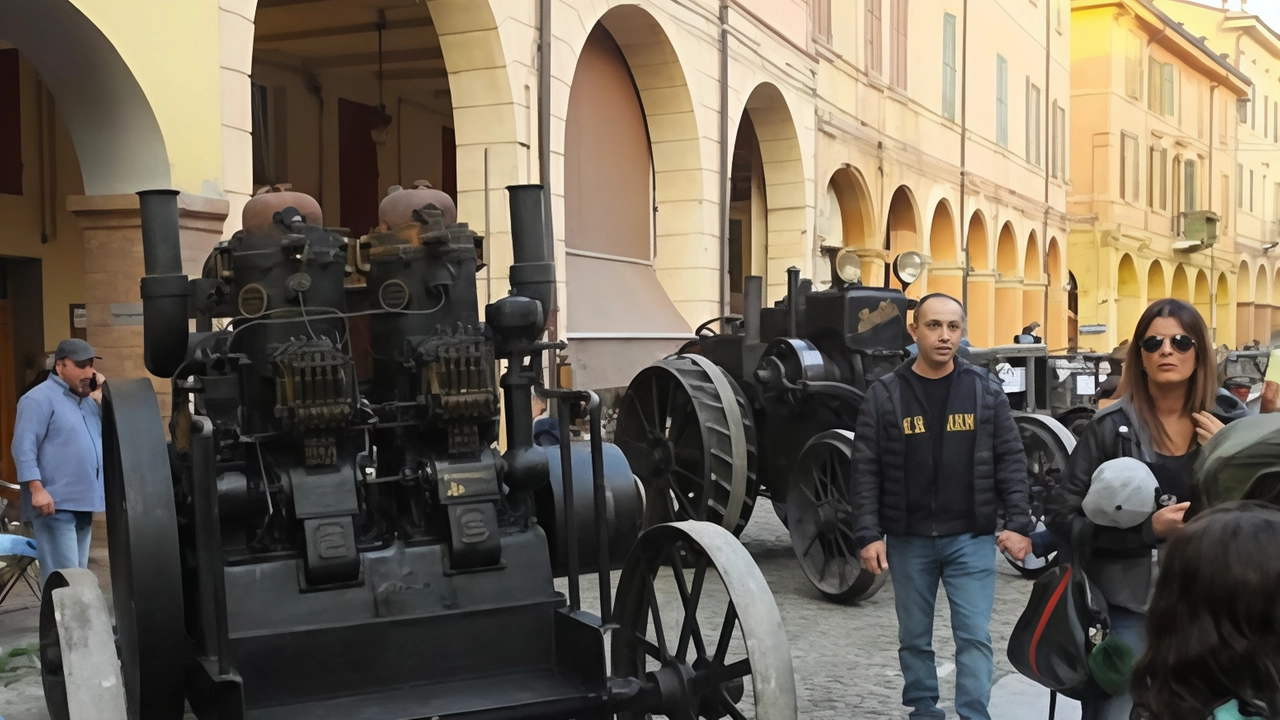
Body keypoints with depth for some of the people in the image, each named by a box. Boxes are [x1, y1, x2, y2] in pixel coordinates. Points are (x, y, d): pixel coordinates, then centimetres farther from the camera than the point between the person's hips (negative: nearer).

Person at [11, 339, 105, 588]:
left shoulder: (85, 400, 18)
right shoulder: (40, 398, -8)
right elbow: (24, 447, -15)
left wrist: (102, 398, 6)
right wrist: (37, 489, -23)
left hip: (82, 503, 9)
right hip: (55, 505, -8)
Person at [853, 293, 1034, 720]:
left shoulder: (986, 390, 1)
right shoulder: (884, 395, -2)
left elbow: (1011, 461, 2)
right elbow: (866, 473, -2)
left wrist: (1018, 524, -5)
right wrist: (868, 535, -8)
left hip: (971, 538, -1)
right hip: (908, 540, 1)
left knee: (974, 636, -3)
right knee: (914, 638, 12)